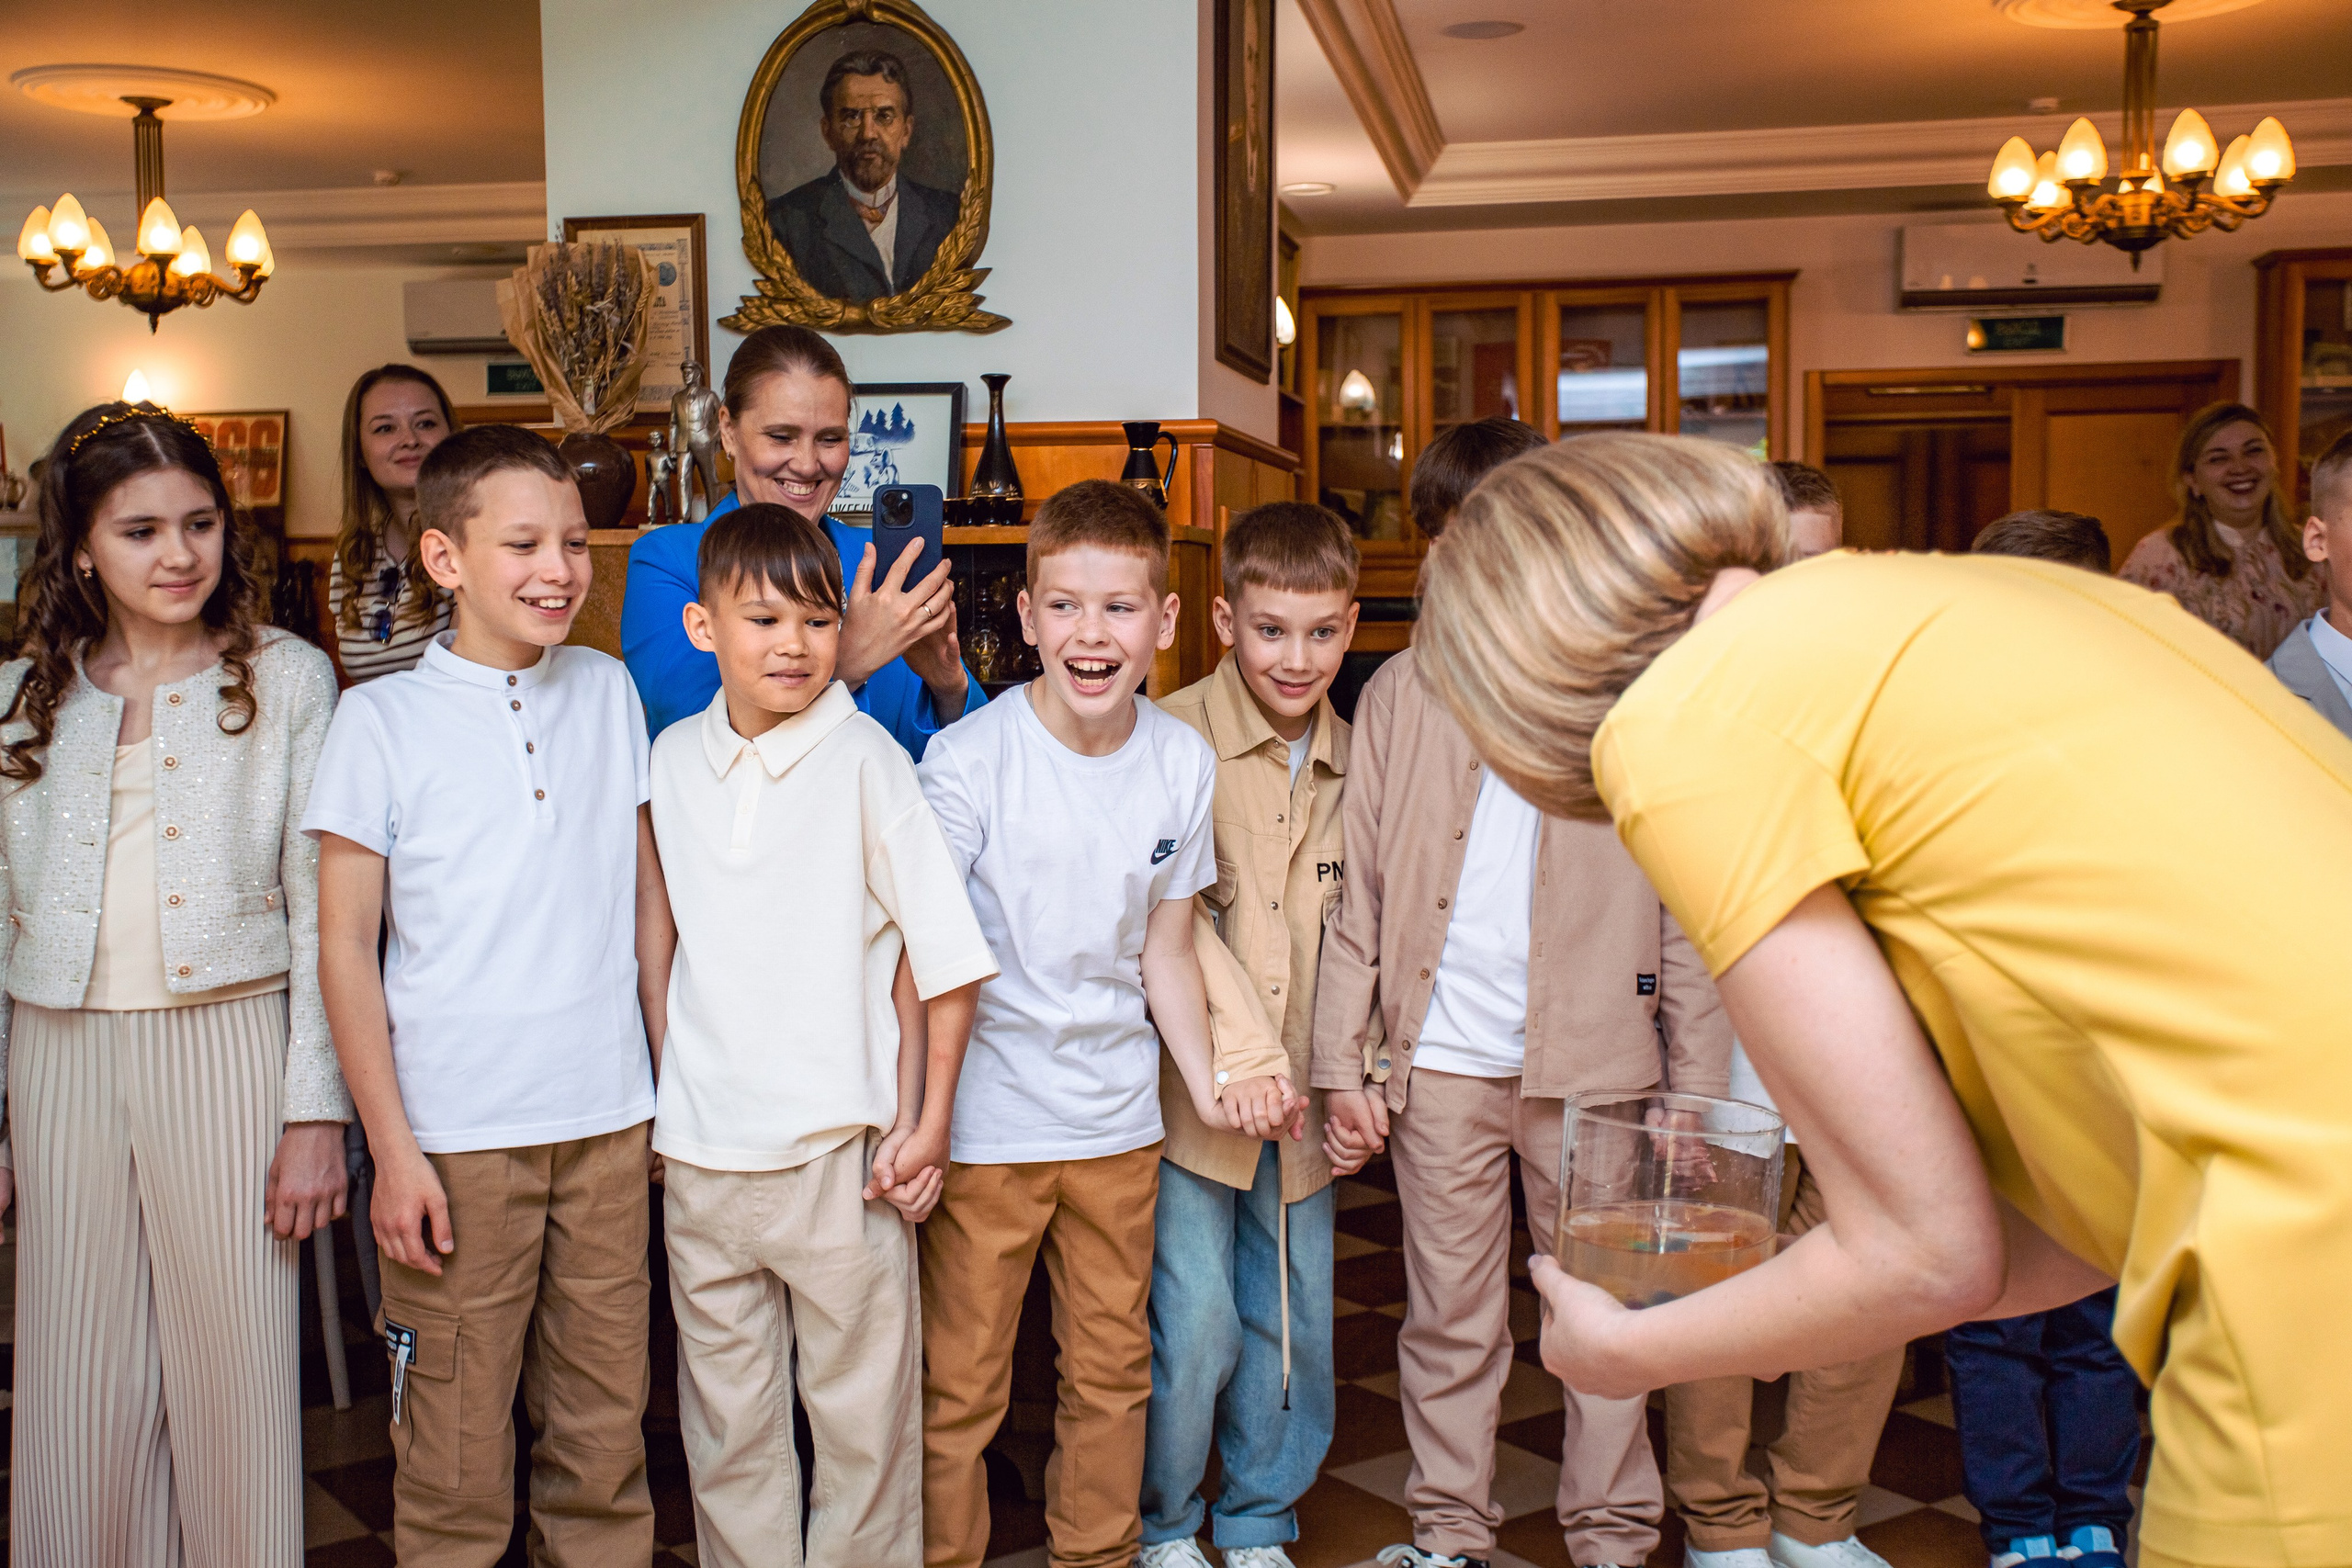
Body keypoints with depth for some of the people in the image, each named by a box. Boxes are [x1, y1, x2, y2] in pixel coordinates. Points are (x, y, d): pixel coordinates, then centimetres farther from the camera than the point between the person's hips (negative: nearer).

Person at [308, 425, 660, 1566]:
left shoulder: (609, 693, 6)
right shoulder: (382, 720, -4)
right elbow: (345, 944, -3)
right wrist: (391, 1147, -7)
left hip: (609, 1121, 3)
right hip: (457, 1133, -3)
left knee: (604, 1434, 11)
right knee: (455, 1457, 5)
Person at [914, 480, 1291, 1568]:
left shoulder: (1184, 763, -1)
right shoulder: (969, 760, -14)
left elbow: (1164, 949, 8)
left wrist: (1208, 1083, -2)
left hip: (1118, 1119, 4)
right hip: (985, 1121, -4)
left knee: (1113, 1374, 17)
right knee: (959, 1388, 7)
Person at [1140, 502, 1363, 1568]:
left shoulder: (1353, 759, 7)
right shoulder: (1175, 737, -11)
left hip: (1303, 1101, 5)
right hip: (1189, 1088, -5)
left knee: (1296, 1323, 13)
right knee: (1196, 1325, -2)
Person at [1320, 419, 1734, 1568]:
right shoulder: (1399, 692, 6)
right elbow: (1359, 894, 6)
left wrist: (1698, 1080, -1)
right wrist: (1344, 1062, 1)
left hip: (1596, 1055, -1)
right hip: (1440, 1057, 1)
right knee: (1449, 1314, 10)